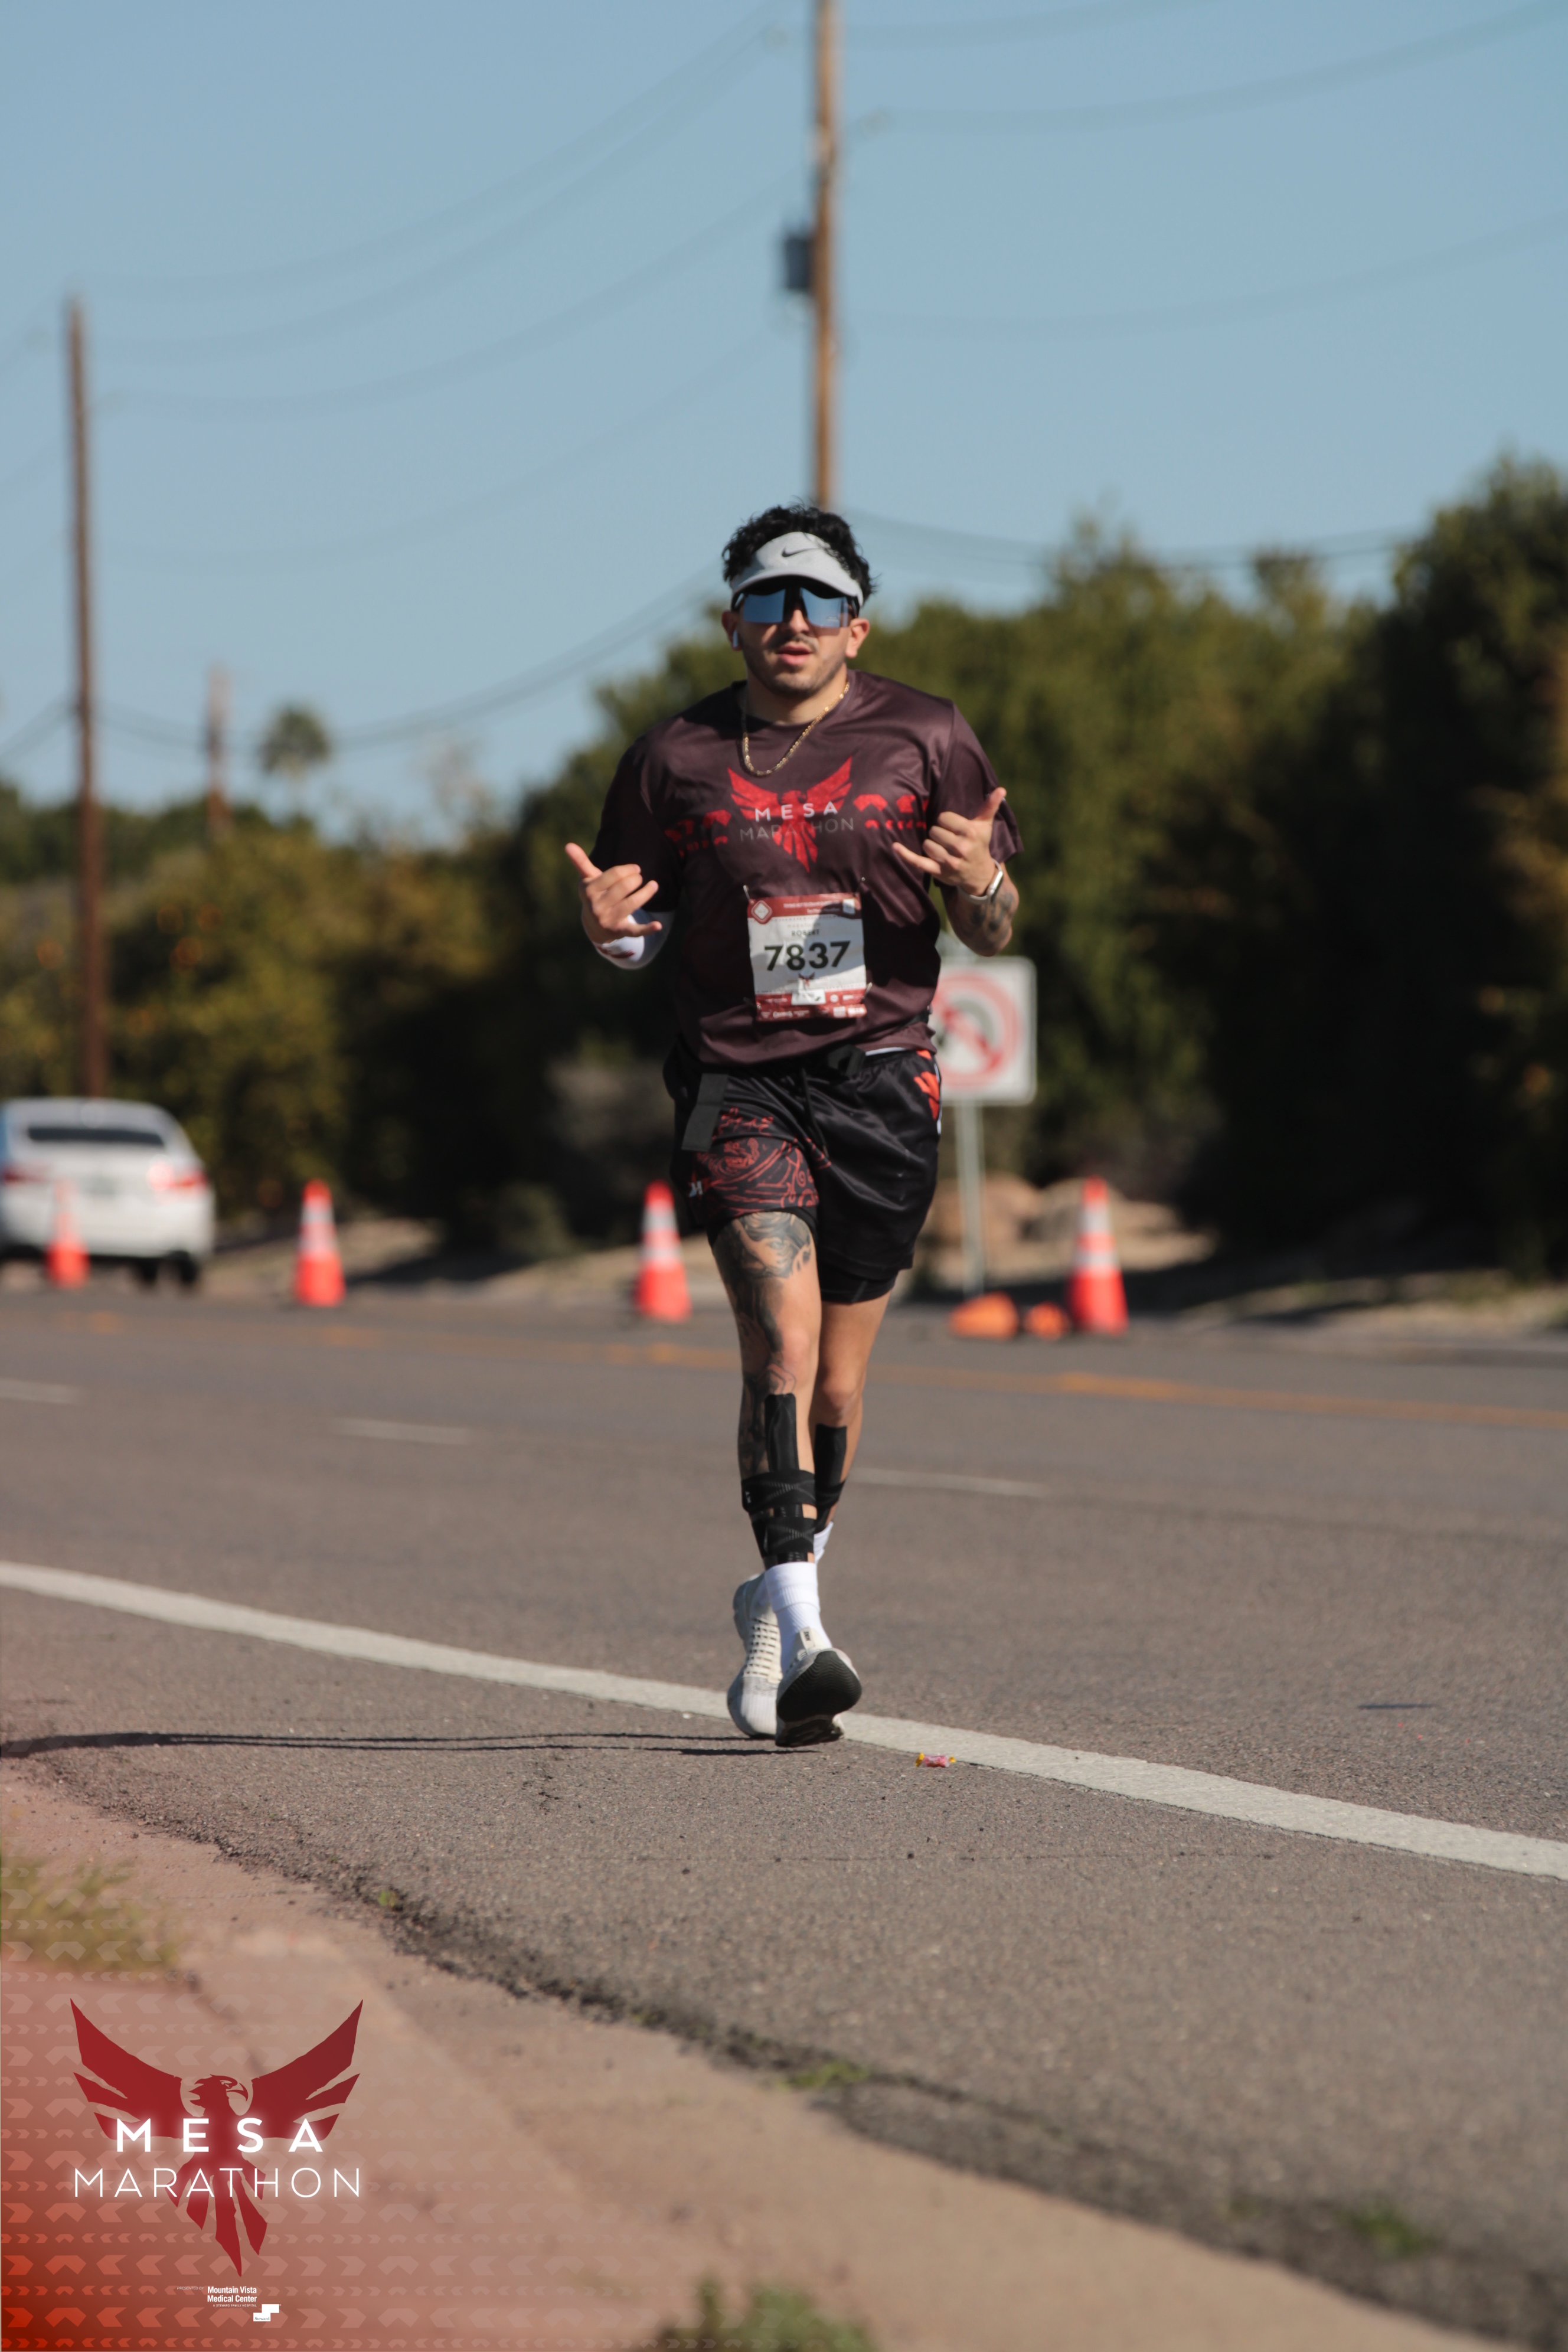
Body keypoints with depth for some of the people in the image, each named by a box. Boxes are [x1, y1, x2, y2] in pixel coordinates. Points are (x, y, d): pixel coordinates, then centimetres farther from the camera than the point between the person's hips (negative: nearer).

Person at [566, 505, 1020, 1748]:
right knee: (783, 1334, -20)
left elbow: (994, 935, 8)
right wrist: (609, 924, -9)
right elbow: (638, 930, 15)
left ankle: (774, 1606, 28)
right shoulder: (678, 756, 6)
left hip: (879, 1074, 1)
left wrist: (981, 883, -15)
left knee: (838, 1380, 6)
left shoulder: (924, 739, 5)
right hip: (735, 1075, -1)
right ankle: (799, 1631, -25)